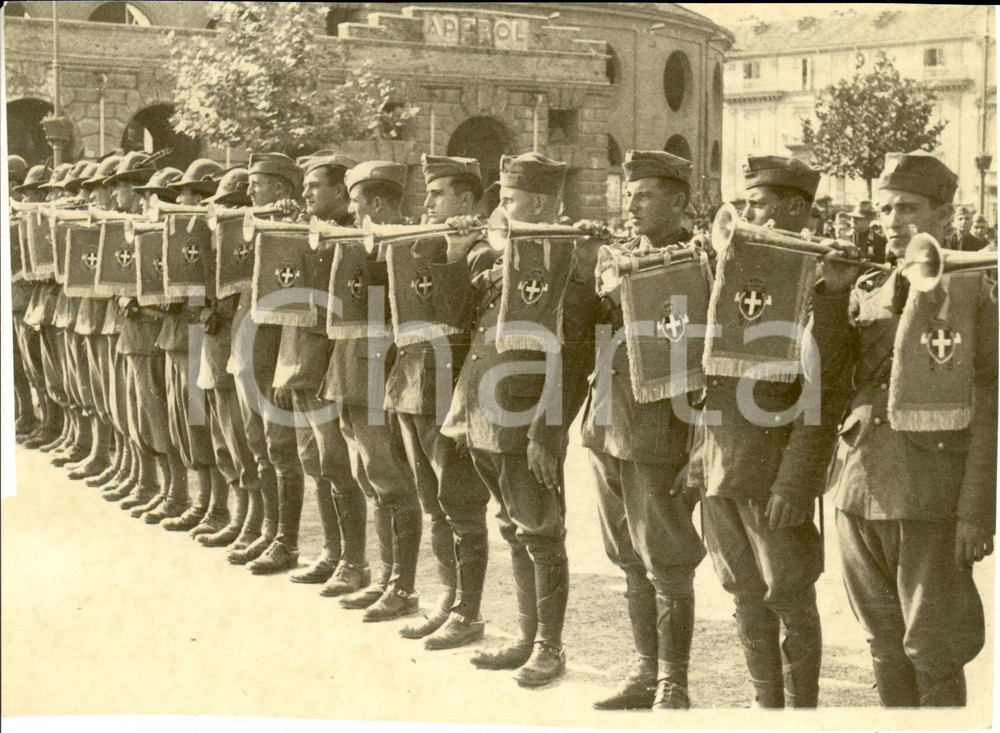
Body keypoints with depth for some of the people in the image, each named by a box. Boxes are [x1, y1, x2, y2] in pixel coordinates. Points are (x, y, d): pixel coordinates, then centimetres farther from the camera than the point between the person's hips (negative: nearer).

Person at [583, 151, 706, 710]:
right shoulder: (619, 256, 13)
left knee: (668, 567, 2)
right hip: (609, 430, 7)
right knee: (633, 563, 16)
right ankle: (646, 673, 28)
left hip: (659, 436, -7)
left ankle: (673, 687, 13)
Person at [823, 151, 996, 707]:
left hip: (931, 497, -5)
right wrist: (834, 294, 4)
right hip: (860, 491, 5)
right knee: (885, 643, 13)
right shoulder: (865, 292, 11)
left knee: (933, 650, 2)